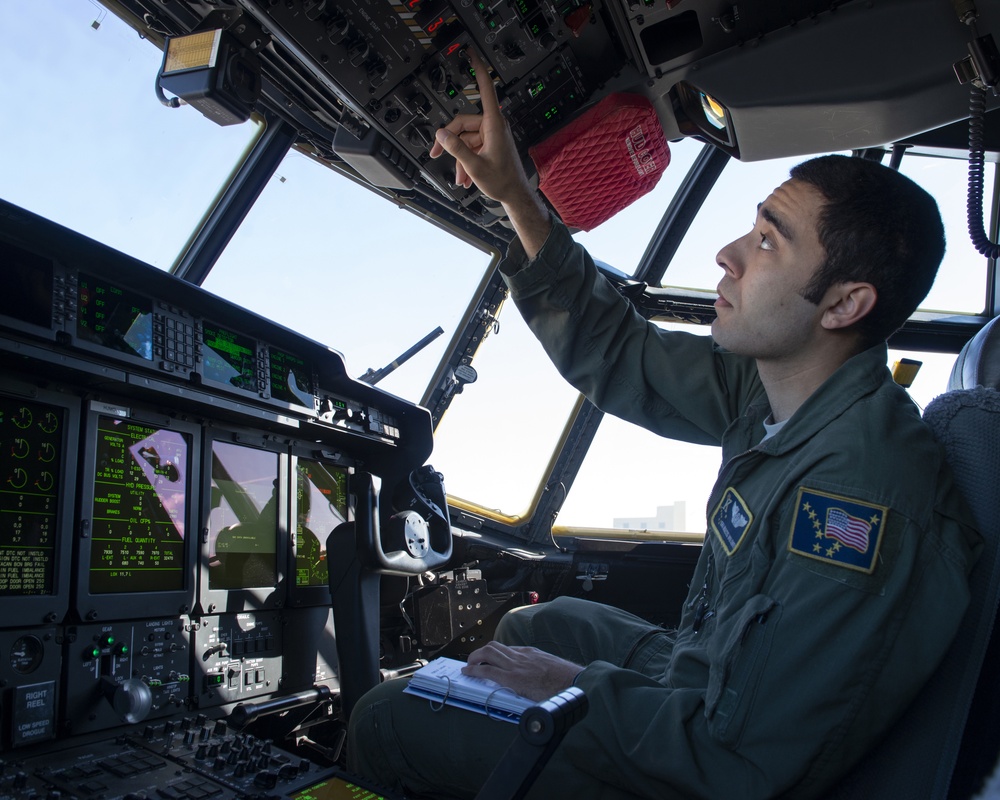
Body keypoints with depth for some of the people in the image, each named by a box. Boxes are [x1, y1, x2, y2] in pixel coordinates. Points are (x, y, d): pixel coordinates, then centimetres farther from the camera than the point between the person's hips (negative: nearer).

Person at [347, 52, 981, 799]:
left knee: (383, 721, -4)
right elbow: (616, 354, -2)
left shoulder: (865, 496, -35)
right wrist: (516, 197, -8)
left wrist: (576, 683, -15)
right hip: (704, 680, 8)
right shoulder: (771, 389, -10)